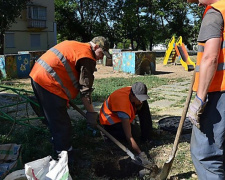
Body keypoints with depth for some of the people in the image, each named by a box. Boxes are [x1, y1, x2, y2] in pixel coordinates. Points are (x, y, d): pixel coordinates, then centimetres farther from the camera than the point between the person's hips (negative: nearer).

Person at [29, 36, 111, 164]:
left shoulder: (74, 45, 19)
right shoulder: (87, 58, -11)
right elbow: (85, 89, -13)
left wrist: (66, 99, 28)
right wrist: (91, 113, -6)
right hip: (48, 83, -11)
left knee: (54, 120, 25)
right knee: (62, 125, 0)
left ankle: (59, 147, 42)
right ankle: (66, 157, 11)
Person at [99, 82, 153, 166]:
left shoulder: (134, 91, -23)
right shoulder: (123, 103, -43)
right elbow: (128, 136, -45)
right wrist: (140, 154, -48)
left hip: (124, 115, 7)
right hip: (110, 119, -7)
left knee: (144, 104, -11)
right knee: (125, 133, -31)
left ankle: (147, 137, -4)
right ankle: (106, 132, -2)